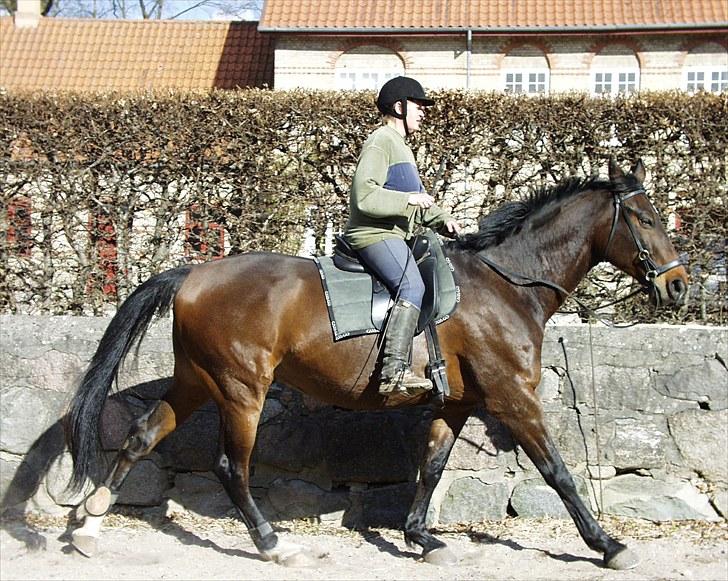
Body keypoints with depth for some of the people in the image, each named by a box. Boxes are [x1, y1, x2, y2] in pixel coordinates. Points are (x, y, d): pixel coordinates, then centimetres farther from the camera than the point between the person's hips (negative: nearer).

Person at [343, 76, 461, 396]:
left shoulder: (400, 146, 25)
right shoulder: (380, 142, -9)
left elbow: (418, 199, 31)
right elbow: (364, 196, -21)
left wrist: (442, 219, 14)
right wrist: (410, 199, -18)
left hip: (394, 235, 11)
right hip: (374, 234, -11)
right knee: (413, 286, -29)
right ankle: (393, 372, -40)